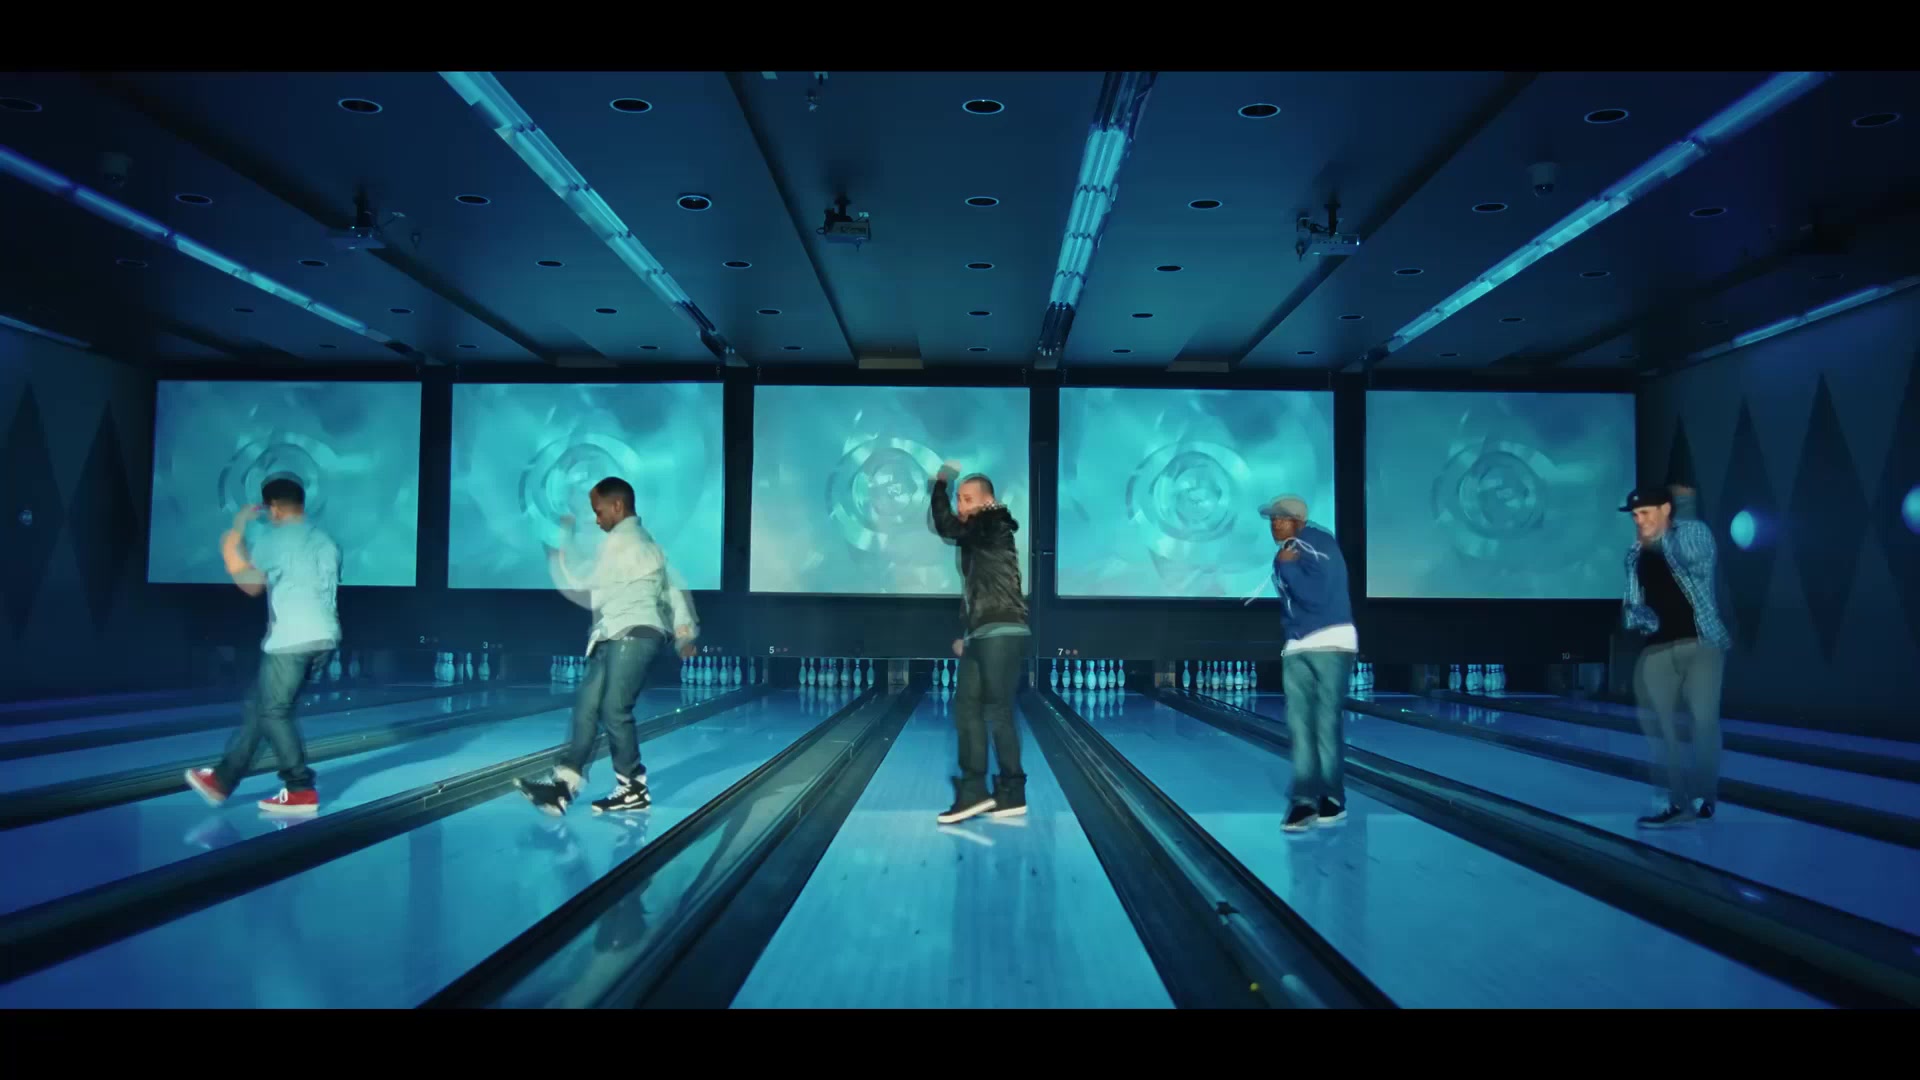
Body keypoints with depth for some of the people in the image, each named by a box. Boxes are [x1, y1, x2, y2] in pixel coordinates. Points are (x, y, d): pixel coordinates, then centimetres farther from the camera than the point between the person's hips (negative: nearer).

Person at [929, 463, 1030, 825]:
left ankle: (1012, 793, 0)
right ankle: (974, 791, 2)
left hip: (1003, 632, -9)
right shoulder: (973, 538, 20)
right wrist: (964, 634, 20)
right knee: (966, 705, 2)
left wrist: (940, 484, -6)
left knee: (997, 711, -7)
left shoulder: (994, 526, -5)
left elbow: (948, 528, -19)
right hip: (980, 634, 9)